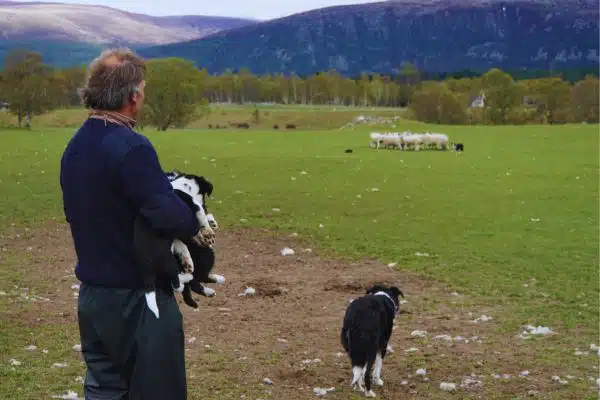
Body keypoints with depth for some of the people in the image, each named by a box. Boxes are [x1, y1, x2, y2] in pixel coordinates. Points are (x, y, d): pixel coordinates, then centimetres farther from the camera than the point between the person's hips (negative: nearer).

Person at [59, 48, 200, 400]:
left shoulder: (75, 147, 6)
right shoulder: (131, 147, -21)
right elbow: (172, 217, -28)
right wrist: (196, 224, -9)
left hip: (92, 294, 8)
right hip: (135, 297, -8)